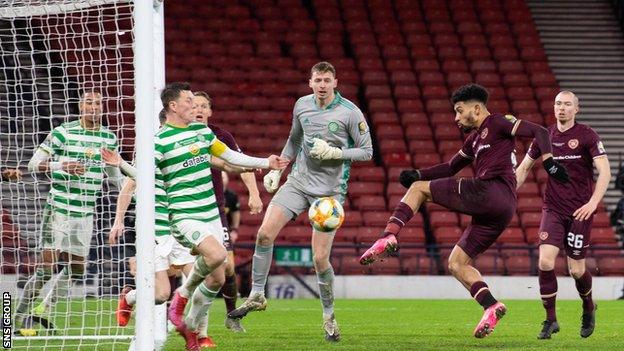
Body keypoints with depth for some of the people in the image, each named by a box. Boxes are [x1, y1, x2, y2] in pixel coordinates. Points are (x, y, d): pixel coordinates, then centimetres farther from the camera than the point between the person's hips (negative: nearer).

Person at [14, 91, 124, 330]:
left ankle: (45, 313, 23)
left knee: (76, 268, 8)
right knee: (47, 266, -12)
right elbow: (34, 164, -7)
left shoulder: (109, 138, 9)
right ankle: (19, 317, -5)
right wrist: (62, 165, -23)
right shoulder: (63, 133, -8)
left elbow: (114, 175, 23)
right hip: (59, 209, -6)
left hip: (86, 214, 6)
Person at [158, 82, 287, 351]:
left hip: (211, 215, 7)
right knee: (217, 254, -32)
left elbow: (230, 156, 22)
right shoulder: (160, 140, -9)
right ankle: (183, 294, -6)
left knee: (217, 279, 6)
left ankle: (190, 326, 24)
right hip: (184, 216, -7)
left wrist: (266, 163, 20)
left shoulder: (202, 130, 12)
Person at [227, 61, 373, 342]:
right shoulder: (302, 105, 4)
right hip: (298, 182, 4)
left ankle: (328, 316, 11)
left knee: (320, 259, -9)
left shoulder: (349, 112, -10)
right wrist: (276, 169, 16)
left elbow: (366, 151, -7)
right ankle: (256, 295, 3)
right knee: (265, 233, -13)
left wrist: (334, 153, -19)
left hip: (330, 191, -4)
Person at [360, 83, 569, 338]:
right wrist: (417, 174, 23)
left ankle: (389, 236, -17)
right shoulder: (474, 139, 30)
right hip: (503, 209, 9)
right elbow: (452, 167, 37)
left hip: (489, 191, -9)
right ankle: (491, 307, -6)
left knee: (418, 188, -1)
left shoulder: (498, 124, 4)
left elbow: (539, 132, -4)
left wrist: (548, 162, -18)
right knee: (456, 264, 11)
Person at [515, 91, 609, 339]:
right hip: (553, 209, 3)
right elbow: (524, 168, 18)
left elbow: (605, 171, -13)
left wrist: (593, 202, -25)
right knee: (545, 261, -15)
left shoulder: (587, 136, -6)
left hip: (580, 211, -3)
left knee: (576, 270, 0)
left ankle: (588, 308, 32)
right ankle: (550, 320, -3)